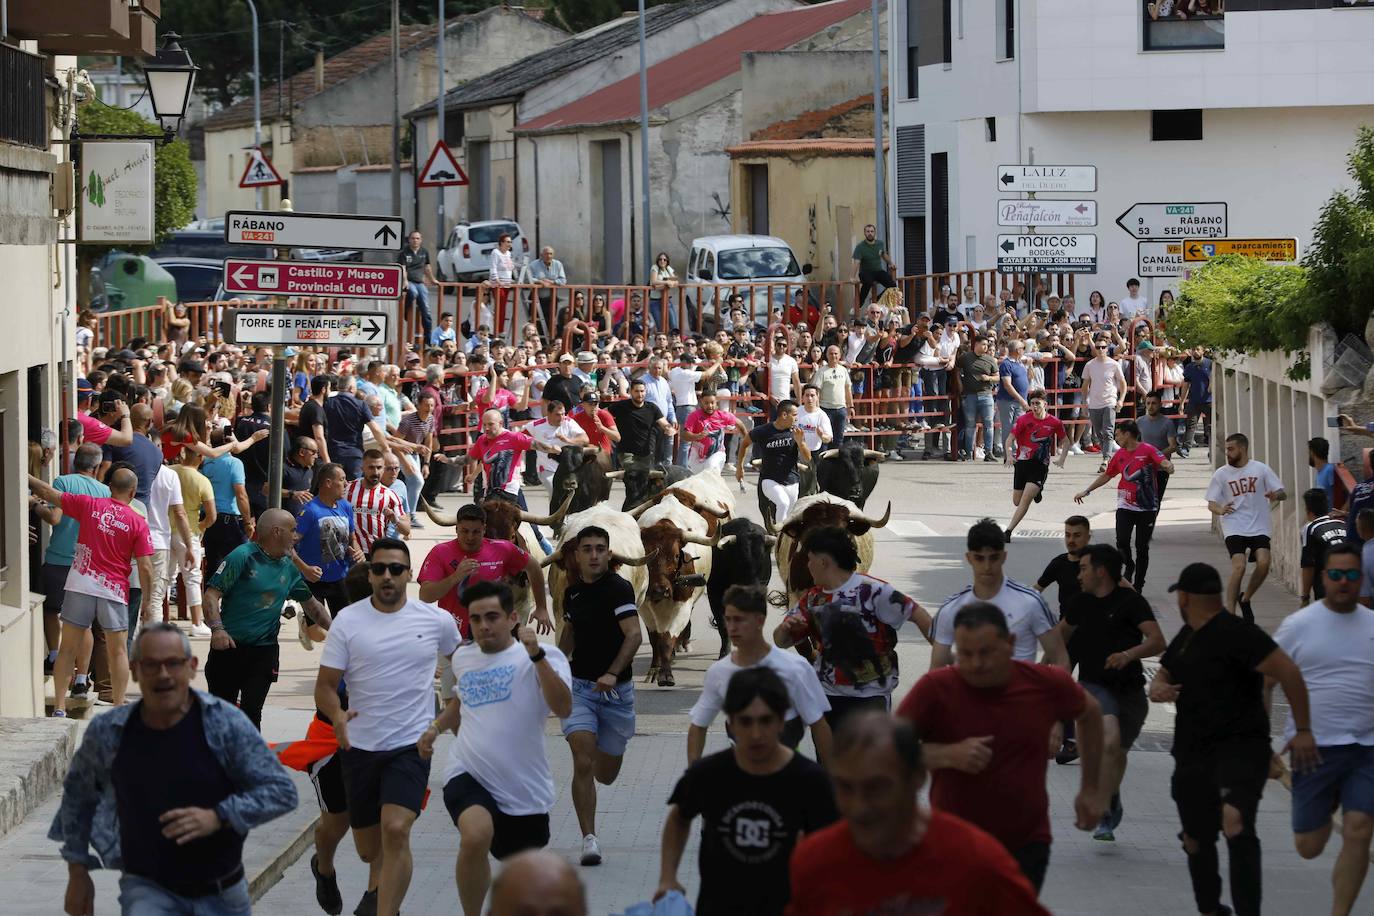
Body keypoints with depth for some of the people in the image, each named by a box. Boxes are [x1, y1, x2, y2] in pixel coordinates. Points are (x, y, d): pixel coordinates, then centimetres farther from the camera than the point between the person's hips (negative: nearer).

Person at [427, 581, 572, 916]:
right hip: (468, 775, 1)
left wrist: (536, 655, -33)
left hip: (524, 787, -1)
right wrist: (437, 726, 14)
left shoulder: (542, 658, -7)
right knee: (475, 836, -32)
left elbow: (563, 708, -25)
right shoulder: (463, 657, 9)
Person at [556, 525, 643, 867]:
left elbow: (634, 635, -23)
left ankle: (602, 753, 49)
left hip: (616, 689, -2)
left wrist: (612, 673, -35)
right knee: (582, 764, -16)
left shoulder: (619, 588, -11)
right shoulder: (573, 592, 6)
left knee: (605, 774, 11)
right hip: (579, 686, 3)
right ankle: (589, 839, -14)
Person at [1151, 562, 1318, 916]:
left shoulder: (1235, 633, -13)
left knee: (1235, 822, -30)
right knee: (1196, 840, 16)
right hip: (1193, 754, 9)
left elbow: (1288, 672, -18)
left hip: (1240, 750, -9)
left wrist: (1303, 731, -19)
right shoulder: (1186, 637, 16)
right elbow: (1163, 675, 30)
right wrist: (1157, 688, 4)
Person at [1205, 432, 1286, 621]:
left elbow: (1283, 494, 5)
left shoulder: (1261, 469, 3)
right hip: (1234, 528, -1)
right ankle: (1229, 612, -11)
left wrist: (1276, 495, -20)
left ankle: (1245, 598, 8)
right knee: (1238, 567, -18)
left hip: (1259, 527, 1)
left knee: (1263, 563, -18)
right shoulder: (1221, 474, 4)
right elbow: (1211, 503, 5)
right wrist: (1220, 510, -19)